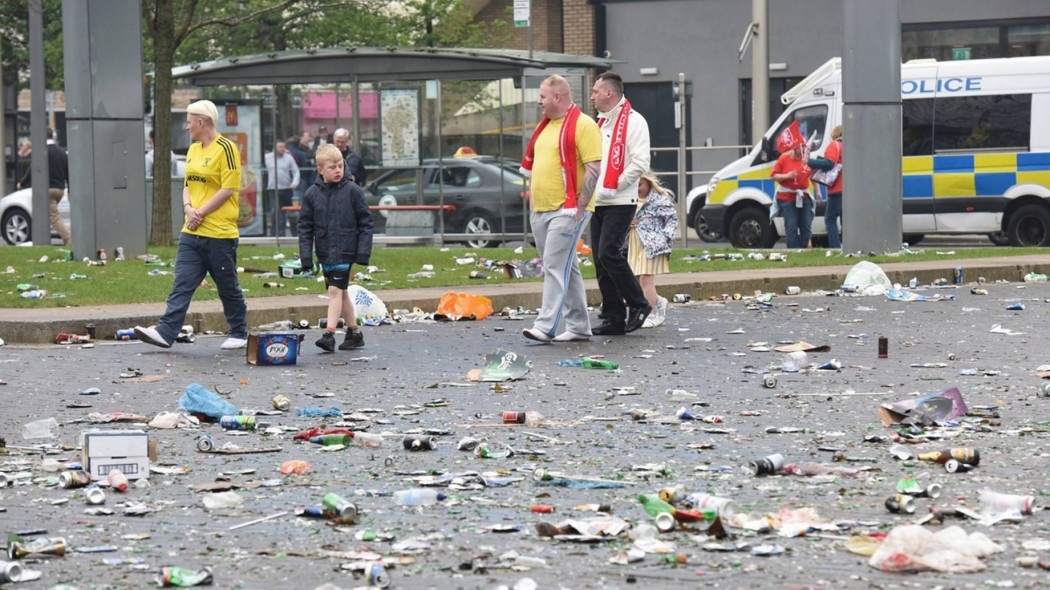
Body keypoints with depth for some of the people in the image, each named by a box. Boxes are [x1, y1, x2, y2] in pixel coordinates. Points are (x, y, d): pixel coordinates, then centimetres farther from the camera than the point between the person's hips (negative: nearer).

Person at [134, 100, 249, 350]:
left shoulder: (225, 148, -11)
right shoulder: (193, 149, 15)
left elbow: (228, 189, -15)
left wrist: (201, 212, -15)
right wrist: (189, 208, -1)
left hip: (219, 234, -7)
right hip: (192, 233, 7)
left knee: (228, 287, 5)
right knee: (181, 284, -2)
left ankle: (239, 334, 20)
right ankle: (166, 332, -7)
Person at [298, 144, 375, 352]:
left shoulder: (352, 191, -5)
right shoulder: (312, 194, 3)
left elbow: (366, 222, -2)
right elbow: (305, 226, 6)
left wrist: (363, 252, -8)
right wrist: (306, 255, -2)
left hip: (345, 251, -4)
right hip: (324, 253, 5)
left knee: (335, 290, -13)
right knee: (341, 293, 13)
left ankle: (329, 334, -16)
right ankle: (354, 333, 24)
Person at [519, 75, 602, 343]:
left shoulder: (582, 125, -10)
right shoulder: (544, 125, 17)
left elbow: (594, 168, -16)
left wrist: (579, 207, -19)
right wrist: (533, 199, 20)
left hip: (566, 210, -9)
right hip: (540, 210, 9)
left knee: (555, 267, -13)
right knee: (566, 268, 12)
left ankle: (546, 326, -16)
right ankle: (579, 326, 17)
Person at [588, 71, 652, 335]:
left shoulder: (633, 122, -7)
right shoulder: (601, 123, 20)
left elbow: (640, 163, -16)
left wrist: (614, 185, -14)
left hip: (620, 202, -9)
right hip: (599, 203, 9)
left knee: (608, 253, -19)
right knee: (601, 260, 5)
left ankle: (639, 304, -5)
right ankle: (614, 318, 8)